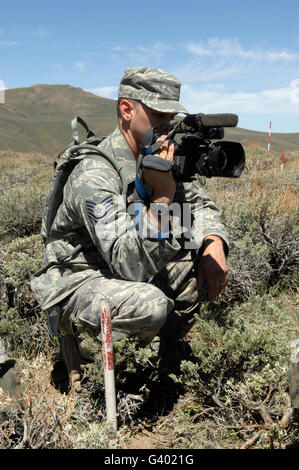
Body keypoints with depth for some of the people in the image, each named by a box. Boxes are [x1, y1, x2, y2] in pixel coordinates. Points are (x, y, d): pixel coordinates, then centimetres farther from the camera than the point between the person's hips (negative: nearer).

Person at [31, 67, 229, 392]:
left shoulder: (162, 157, -3)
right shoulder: (94, 175, -28)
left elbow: (201, 204, 5)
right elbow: (134, 266, -35)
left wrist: (213, 244, -16)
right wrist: (163, 193, -37)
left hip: (133, 269, 8)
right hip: (78, 278, -7)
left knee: (210, 247, -6)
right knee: (152, 305, -35)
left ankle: (168, 341, 9)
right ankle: (77, 331, -2)